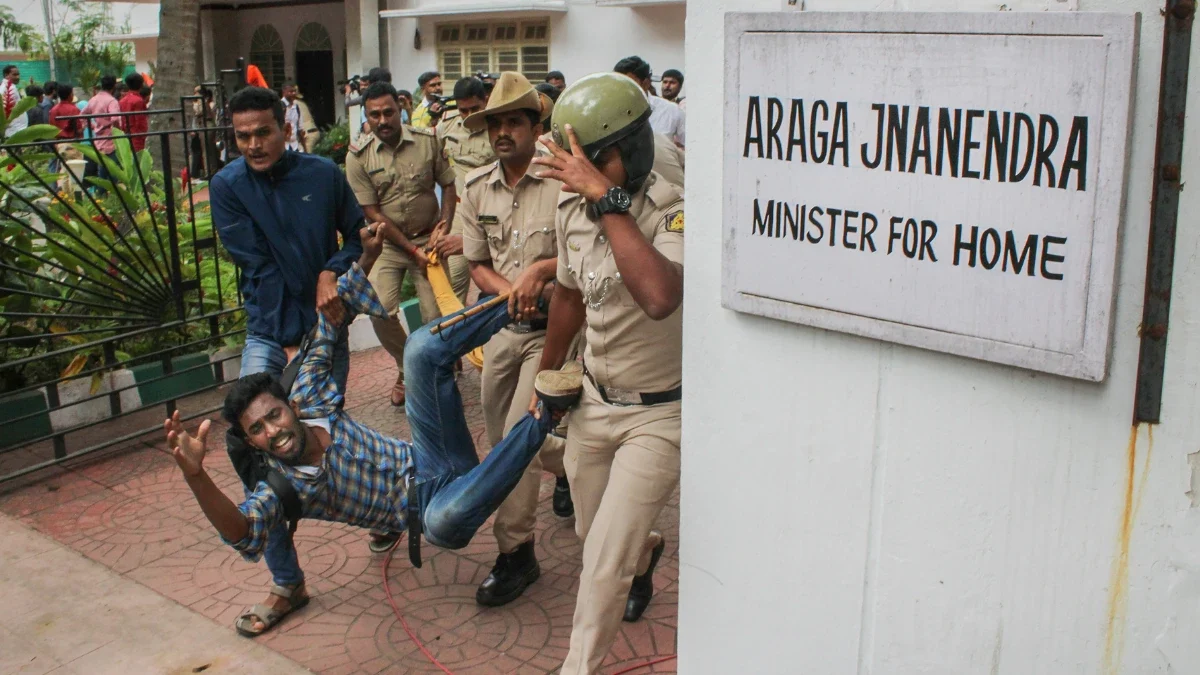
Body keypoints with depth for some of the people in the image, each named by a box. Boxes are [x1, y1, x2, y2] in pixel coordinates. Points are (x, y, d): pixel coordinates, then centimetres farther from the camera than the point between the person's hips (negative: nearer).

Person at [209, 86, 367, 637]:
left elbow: (358, 237, 7)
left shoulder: (323, 174, -2)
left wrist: (333, 273, -14)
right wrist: (288, 341, -13)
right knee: (246, 443, -14)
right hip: (268, 331, 0)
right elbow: (257, 266, -9)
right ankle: (286, 582, -3)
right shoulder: (227, 186, -4)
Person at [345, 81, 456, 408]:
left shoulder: (427, 141, -6)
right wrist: (412, 251, -11)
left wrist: (443, 226, -10)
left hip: (427, 238, 1)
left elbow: (449, 185, 4)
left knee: (436, 314, -7)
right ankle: (406, 368, 12)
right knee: (381, 311, -16)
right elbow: (372, 213, -8)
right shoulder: (358, 155, -9)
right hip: (388, 243, 0)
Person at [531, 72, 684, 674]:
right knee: (593, 531, 24)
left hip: (660, 413, -6)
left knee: (603, 562, -5)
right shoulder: (572, 207, -5)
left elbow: (660, 297, -48)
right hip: (594, 399, 7)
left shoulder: (673, 212, -26)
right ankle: (645, 552, 58)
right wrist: (547, 374, 25)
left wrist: (608, 199, -43)